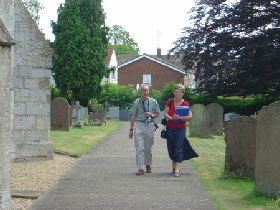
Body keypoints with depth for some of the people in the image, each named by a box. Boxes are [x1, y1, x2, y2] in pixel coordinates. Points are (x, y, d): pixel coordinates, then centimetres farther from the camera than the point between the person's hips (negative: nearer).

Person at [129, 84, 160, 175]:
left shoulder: (153, 102, 6)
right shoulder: (137, 102, 4)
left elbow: (157, 113, 15)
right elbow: (133, 116, 7)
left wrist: (152, 115, -8)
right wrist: (131, 129, 5)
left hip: (150, 125, 1)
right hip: (139, 124, -1)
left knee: (148, 148, 8)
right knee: (139, 148, -8)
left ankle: (148, 165, 28)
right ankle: (140, 168, -10)